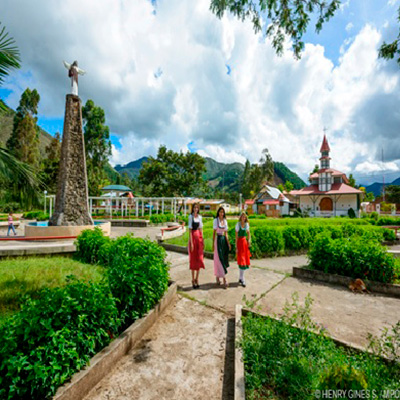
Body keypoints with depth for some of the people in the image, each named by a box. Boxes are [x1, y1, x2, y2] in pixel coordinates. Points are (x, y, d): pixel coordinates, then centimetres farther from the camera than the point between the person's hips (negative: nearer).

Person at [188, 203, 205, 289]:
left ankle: (197, 279, 22)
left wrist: (202, 240, 10)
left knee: (200, 259, 7)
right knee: (193, 259, 3)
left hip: (199, 237, 5)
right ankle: (193, 280, 15)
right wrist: (191, 243, -13)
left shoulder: (200, 217, 9)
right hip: (193, 237, -5)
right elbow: (190, 230, -10)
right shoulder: (191, 217, -7)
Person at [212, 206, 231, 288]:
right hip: (218, 239, -6)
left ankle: (217, 277, 23)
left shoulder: (225, 221, 9)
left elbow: (226, 233, 11)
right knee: (219, 259, -5)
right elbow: (214, 232, -6)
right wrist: (213, 244, -8)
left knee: (223, 258, 9)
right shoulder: (215, 220, -6)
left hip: (224, 240, 6)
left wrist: (228, 243, 5)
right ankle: (224, 280, -4)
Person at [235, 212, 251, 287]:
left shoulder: (247, 224, 5)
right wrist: (236, 247, -12)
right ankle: (242, 280, 5)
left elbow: (248, 234, 13)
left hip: (245, 242, 6)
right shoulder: (238, 224, -10)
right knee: (241, 261, -5)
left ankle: (240, 278, 24)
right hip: (239, 242, -6)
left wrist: (249, 240, -8)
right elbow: (236, 236, -10)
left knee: (245, 260, 10)